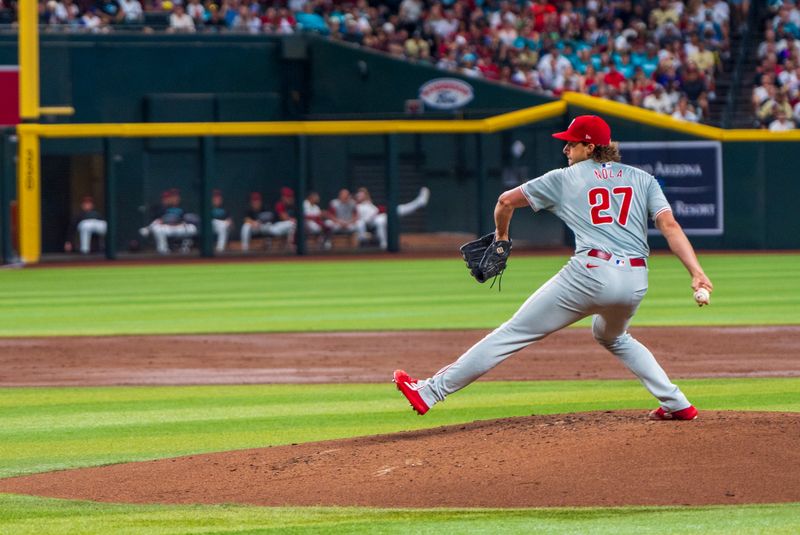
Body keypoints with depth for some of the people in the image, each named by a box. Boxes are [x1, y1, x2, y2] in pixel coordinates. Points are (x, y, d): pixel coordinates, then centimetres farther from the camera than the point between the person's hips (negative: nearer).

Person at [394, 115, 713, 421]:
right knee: (611, 337, 36)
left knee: (513, 333, -1)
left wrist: (500, 238, 36)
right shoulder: (643, 179, 16)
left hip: (589, 273, -4)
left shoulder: (565, 179, 11)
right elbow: (670, 226, 2)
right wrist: (697, 273, -7)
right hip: (636, 281, 4)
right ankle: (676, 404, 27)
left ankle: (430, 391, -1)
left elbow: (506, 201, 17)